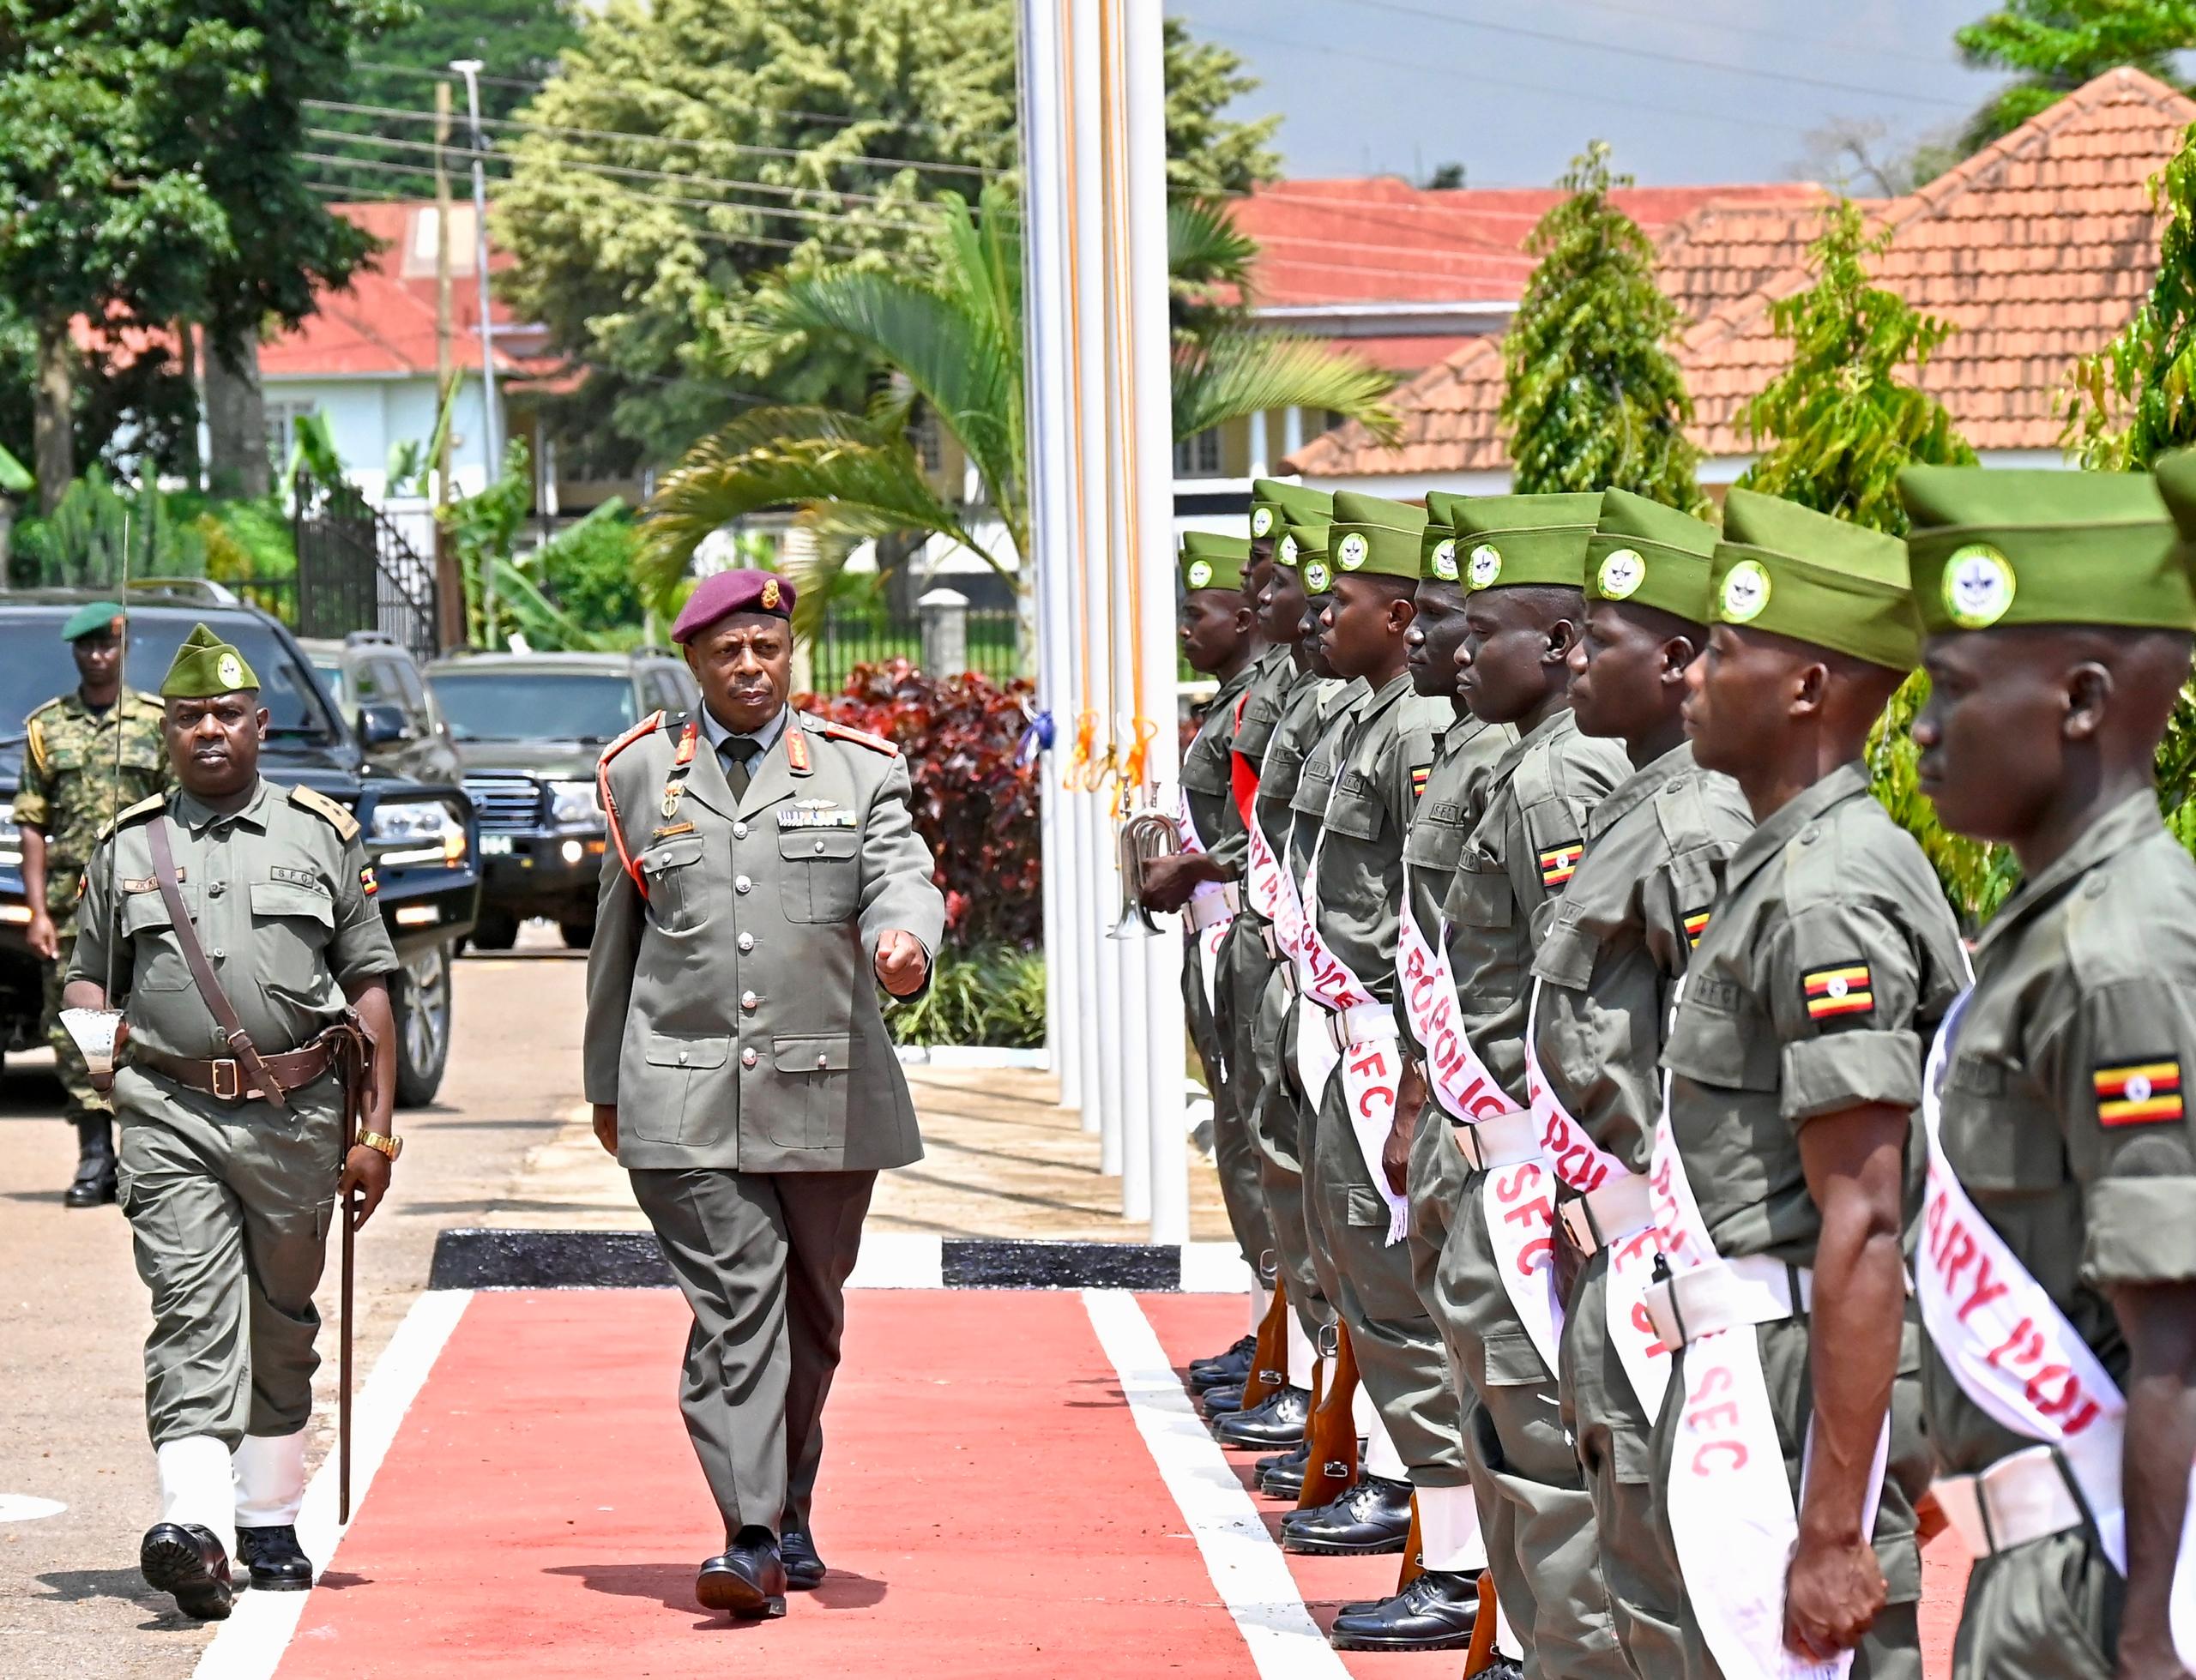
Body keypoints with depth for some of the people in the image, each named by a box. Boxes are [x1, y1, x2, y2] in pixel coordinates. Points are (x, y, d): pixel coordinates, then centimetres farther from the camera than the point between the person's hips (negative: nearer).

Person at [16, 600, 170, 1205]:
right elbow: (32, 826, 6)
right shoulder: (46, 727, 9)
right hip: (69, 903, 1)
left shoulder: (158, 721, 7)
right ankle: (94, 1153, 4)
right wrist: (38, 912, -2)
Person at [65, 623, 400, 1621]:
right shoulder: (126, 847, 10)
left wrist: (375, 1133, 3)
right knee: (194, 1320, -14)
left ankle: (270, 1522, 24)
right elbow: (87, 975, 18)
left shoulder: (321, 835, 9)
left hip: (298, 1115, 1)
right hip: (171, 1117, -1)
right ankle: (195, 1528, -26)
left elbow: (369, 990, 9)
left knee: (282, 1325, 10)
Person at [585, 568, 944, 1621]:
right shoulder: (640, 774, 11)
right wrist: (606, 1082, 20)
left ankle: (790, 1514, 28)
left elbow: (901, 879, -4)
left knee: (810, 1315, 11)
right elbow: (617, 937, 18)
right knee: (733, 1307, -12)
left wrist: (905, 942, -29)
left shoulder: (859, 771, 8)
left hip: (828, 1095, 1)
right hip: (684, 1099, -1)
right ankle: (750, 1542, -16)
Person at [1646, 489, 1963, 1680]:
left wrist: (1834, 1530, -24)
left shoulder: (1826, 898, -18)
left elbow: (1863, 1227, -22)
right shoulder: (1790, 862, 13)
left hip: (1809, 1383, -10)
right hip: (1751, 1365, 10)